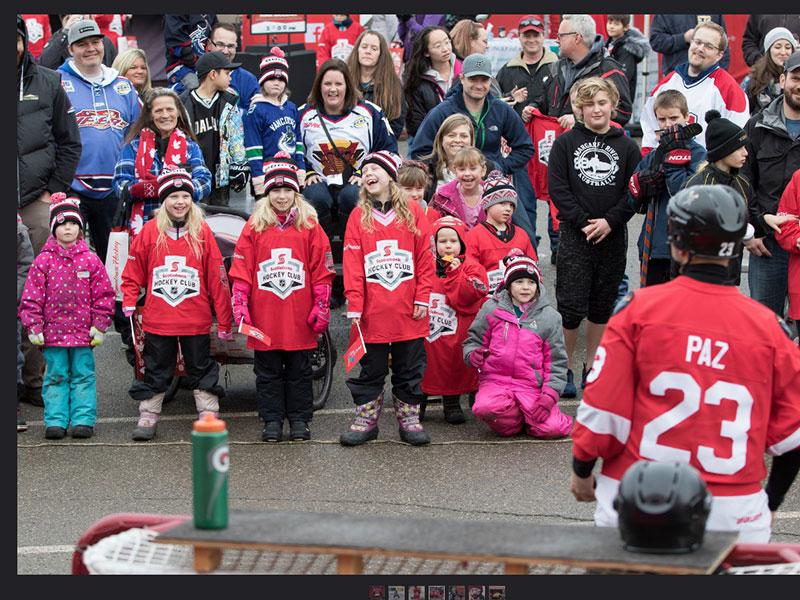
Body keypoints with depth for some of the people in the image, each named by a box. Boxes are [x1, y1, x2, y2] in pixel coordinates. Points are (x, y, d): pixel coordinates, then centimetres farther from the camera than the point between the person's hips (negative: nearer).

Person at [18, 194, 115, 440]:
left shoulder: (91, 260, 1)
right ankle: (55, 421, 9)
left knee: (83, 376, 4)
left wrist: (99, 326, -2)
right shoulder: (43, 261, 0)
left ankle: (83, 420, 8)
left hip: (83, 332, 0)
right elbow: (31, 297, -1)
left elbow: (103, 295, 3)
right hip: (52, 332, 0)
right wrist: (34, 327, -6)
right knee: (56, 377, 5)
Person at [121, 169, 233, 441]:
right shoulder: (150, 231, 0)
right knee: (155, 371, 11)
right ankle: (148, 417, 19)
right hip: (157, 320, 1)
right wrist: (129, 301, -5)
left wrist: (224, 322, -1)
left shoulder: (202, 232, -2)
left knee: (201, 370, 8)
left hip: (196, 320, -1)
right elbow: (133, 271, 7)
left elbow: (217, 276, -1)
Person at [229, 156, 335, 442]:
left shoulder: (309, 226, 3)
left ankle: (299, 420, 15)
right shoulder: (254, 226, 5)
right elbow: (241, 269, 3)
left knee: (299, 371, 7)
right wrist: (240, 304, -3)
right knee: (268, 372, 6)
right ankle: (272, 421, 13)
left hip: (299, 318, -1)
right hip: (263, 317, 1)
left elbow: (322, 269, 3)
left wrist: (321, 306, -2)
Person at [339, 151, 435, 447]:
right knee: (370, 368, 8)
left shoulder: (412, 212, 3)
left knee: (410, 367, 8)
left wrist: (422, 298, -4)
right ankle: (366, 419, 16)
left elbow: (425, 257, 2)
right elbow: (352, 265, -2)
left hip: (408, 311, 0)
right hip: (372, 312, 0)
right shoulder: (358, 217, 2)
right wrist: (354, 306, -9)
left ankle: (409, 419, 18)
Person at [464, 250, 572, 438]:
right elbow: (473, 340, 15)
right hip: (495, 381, 0)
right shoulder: (492, 309, 5)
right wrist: (473, 354, -11)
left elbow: (556, 361, 6)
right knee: (486, 407, -35)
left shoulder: (549, 316, 6)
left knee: (554, 428, -23)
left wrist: (549, 395, -6)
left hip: (532, 387, 0)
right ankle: (513, 422, -2)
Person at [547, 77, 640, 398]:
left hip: (612, 236, 2)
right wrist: (582, 222, -11)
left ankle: (591, 368, 20)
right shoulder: (565, 143, 2)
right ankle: (565, 369, 5)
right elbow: (557, 187, -3)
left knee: (602, 306, 9)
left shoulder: (626, 146, 6)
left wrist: (610, 221, -10)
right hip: (574, 236, -2)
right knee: (571, 306, -6)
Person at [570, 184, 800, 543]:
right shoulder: (767, 326, 0)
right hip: (734, 512, 1)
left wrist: (582, 469, 11)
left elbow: (602, 406, -5)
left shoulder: (639, 308, -6)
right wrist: (769, 504, 19)